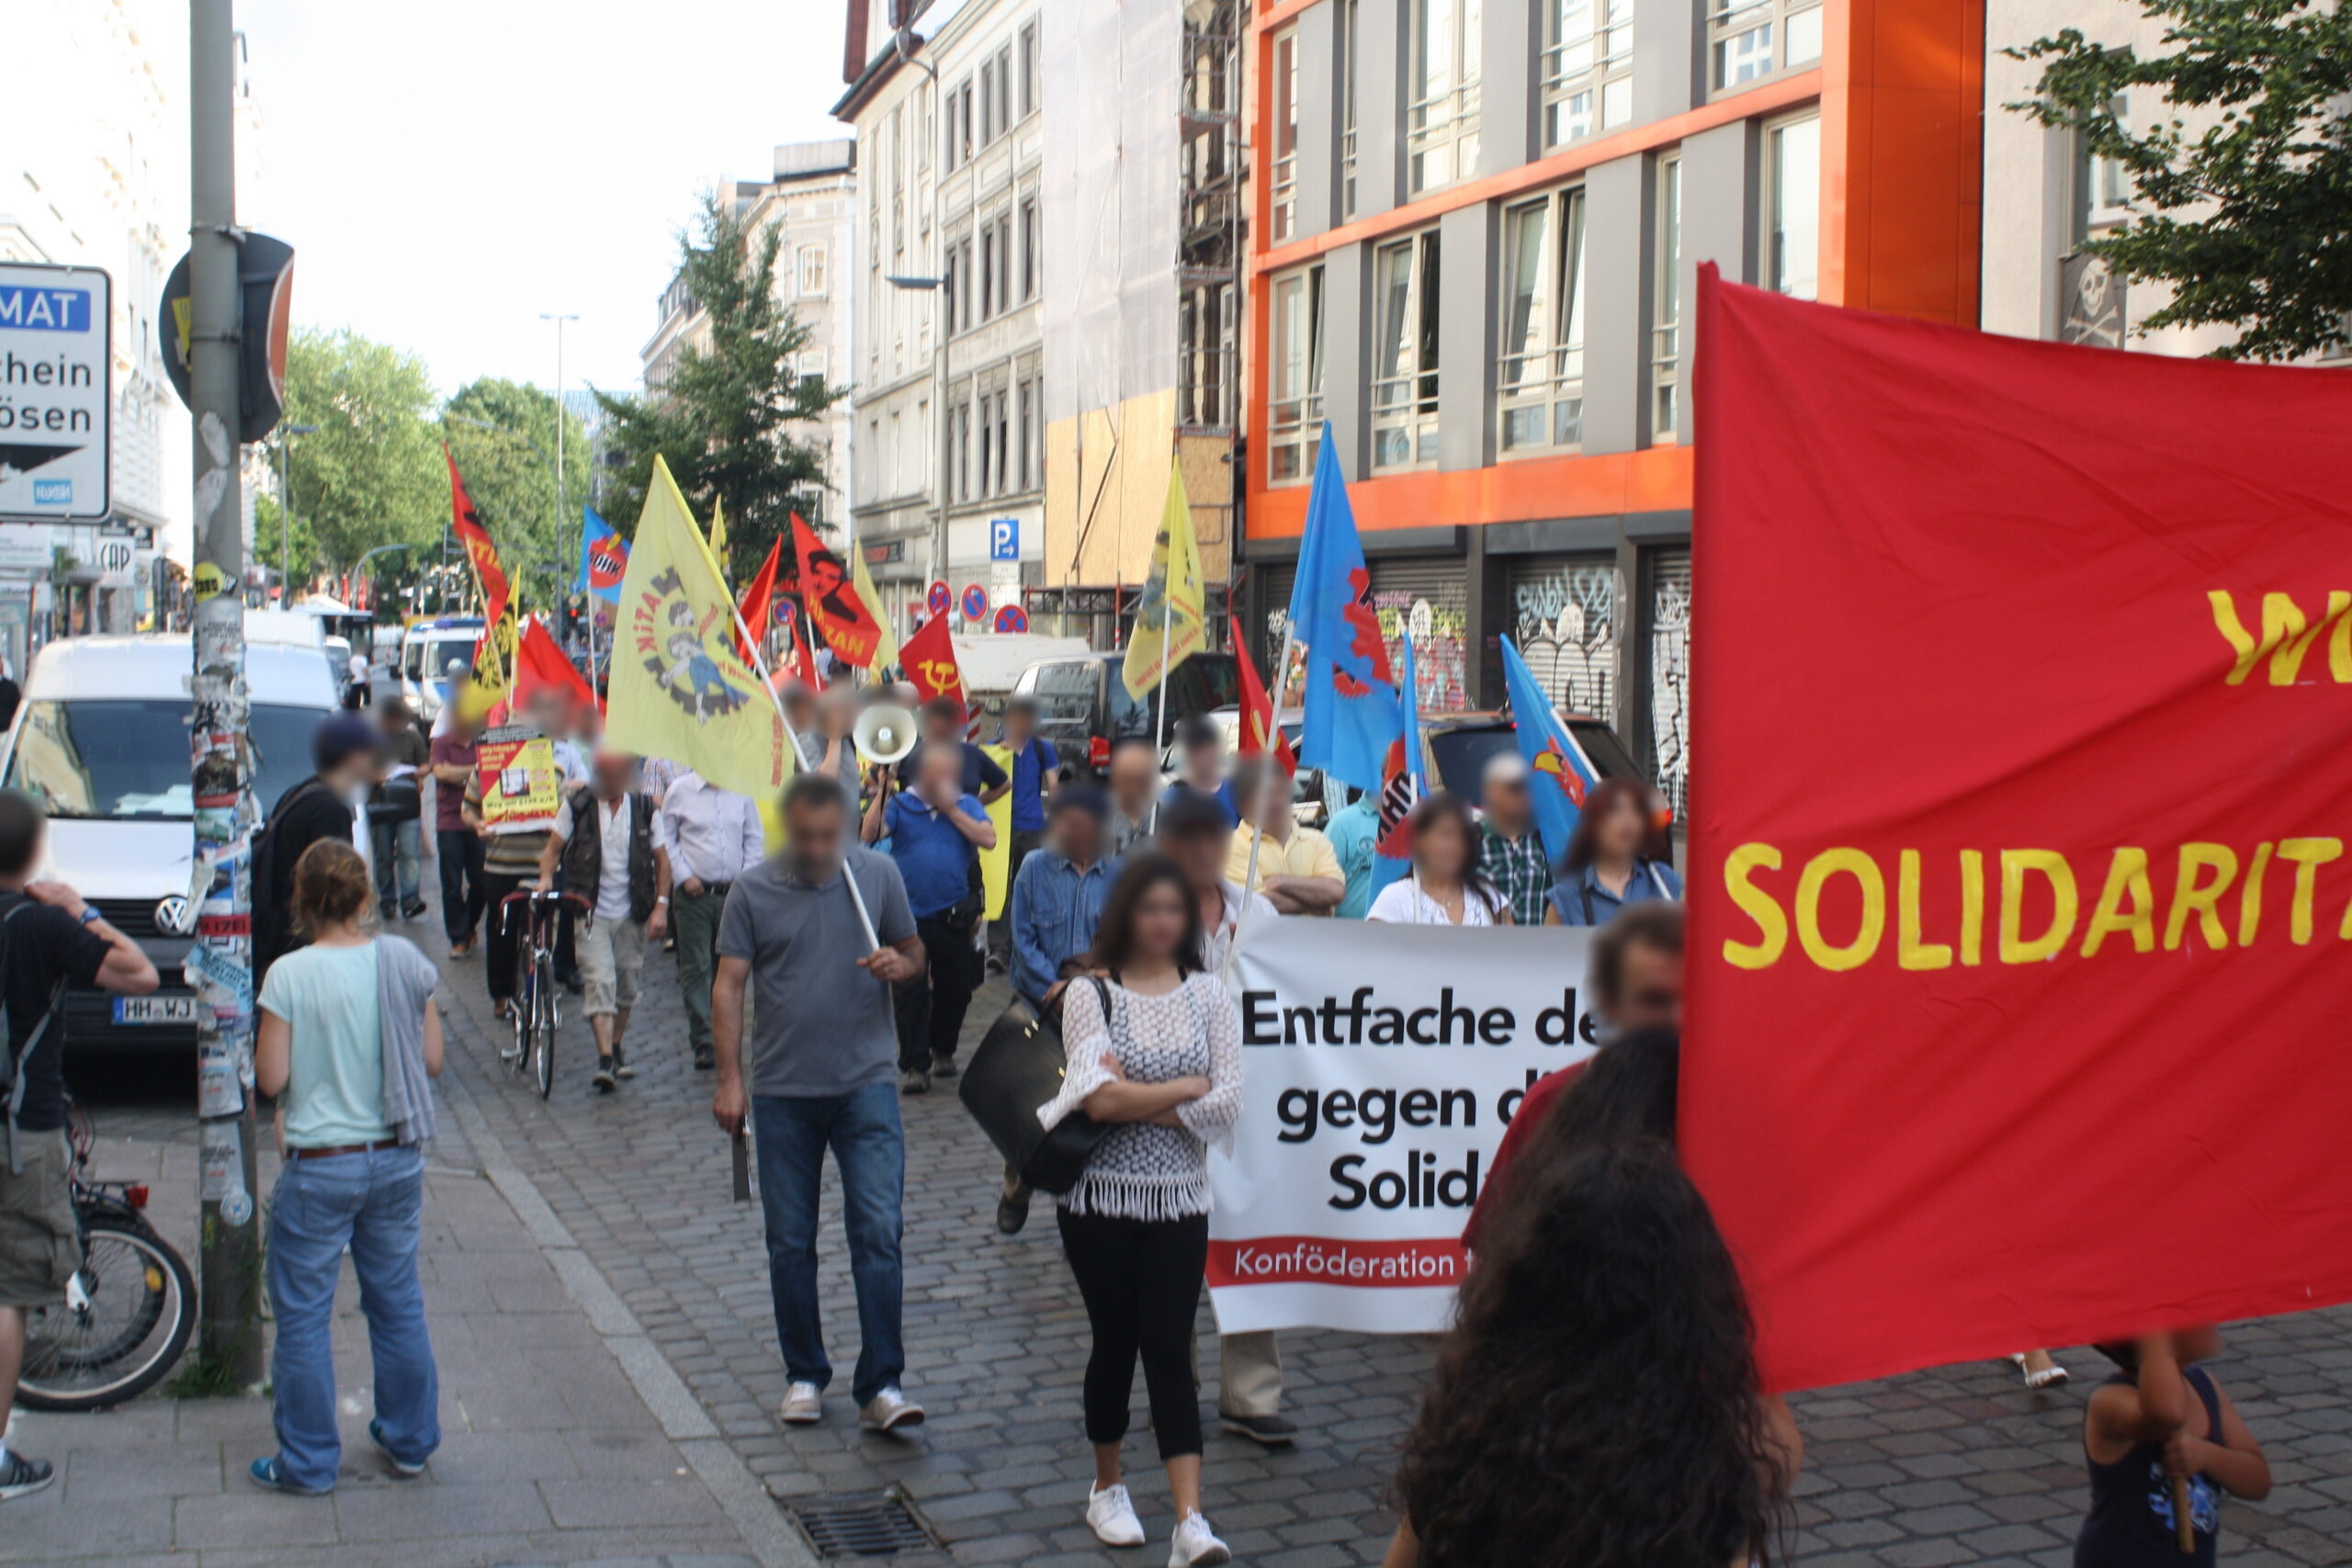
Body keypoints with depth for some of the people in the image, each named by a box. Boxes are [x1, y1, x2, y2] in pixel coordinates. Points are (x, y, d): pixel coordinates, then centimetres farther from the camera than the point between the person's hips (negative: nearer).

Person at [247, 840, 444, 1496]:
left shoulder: (290, 975, -14)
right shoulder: (405, 964, -4)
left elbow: (271, 1079, -10)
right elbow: (432, 1060, 1)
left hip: (318, 1166, -4)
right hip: (396, 1159, 4)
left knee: (304, 1315, 9)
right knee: (399, 1304, 17)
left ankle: (308, 1463, 16)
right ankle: (409, 1441, 29)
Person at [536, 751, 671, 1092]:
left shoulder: (645, 809, -1)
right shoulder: (577, 805, -4)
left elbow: (661, 859, 4)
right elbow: (553, 847, 4)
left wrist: (661, 905, -3)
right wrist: (546, 878, -14)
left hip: (631, 912, 2)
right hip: (591, 910, -2)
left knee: (626, 986, 11)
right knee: (599, 982, -13)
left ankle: (617, 1049, 30)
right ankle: (605, 1061, -17)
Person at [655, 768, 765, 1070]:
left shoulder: (742, 792, 6)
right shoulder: (680, 790, 2)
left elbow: (755, 838, 12)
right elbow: (665, 838, 4)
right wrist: (683, 876, -6)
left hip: (733, 893, 2)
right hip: (694, 893, -2)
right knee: (695, 968, -3)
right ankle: (702, 1042, -1)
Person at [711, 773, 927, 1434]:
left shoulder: (878, 875, 2)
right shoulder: (753, 890, 0)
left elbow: (914, 950, 12)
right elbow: (728, 987, -1)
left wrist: (900, 964, -13)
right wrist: (729, 1079, -9)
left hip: (866, 1084, -1)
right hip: (782, 1090, 1)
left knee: (878, 1231, -9)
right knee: (790, 1244, 9)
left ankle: (880, 1385, -3)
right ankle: (804, 1374, 24)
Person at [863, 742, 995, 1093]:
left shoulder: (967, 806, 8)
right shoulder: (900, 804, 3)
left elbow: (988, 839, -8)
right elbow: (870, 834, -11)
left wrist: (950, 808, -9)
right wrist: (882, 793, -18)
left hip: (954, 916, 2)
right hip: (909, 915, -2)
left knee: (956, 989, 11)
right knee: (911, 992, -7)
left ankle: (943, 1050, 33)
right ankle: (914, 1066, -4)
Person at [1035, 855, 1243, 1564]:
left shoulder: (1209, 995, 3)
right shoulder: (1091, 994, -4)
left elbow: (1227, 1101, -7)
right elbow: (1099, 1098, -16)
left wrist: (1135, 1101, -12)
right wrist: (1186, 1087, -7)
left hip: (1179, 1199, 1)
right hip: (1100, 1197, -1)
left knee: (1170, 1352, -3)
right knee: (1115, 1343, 10)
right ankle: (1107, 1489, 30)